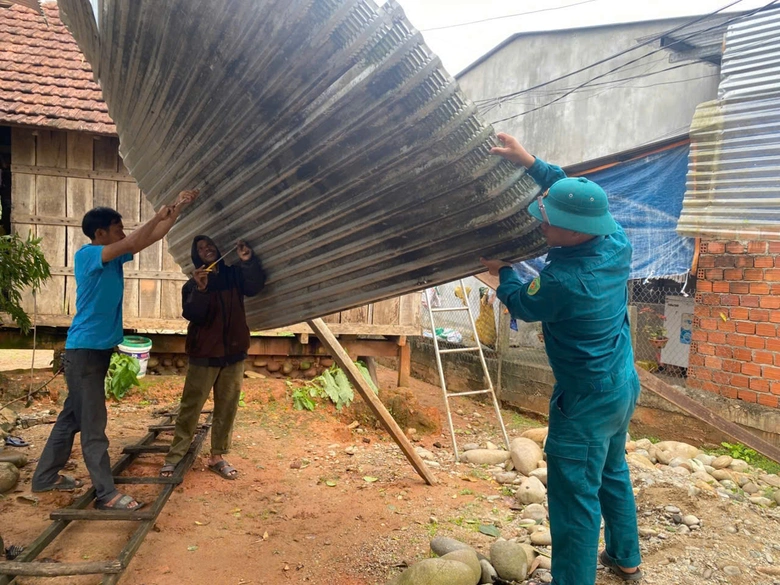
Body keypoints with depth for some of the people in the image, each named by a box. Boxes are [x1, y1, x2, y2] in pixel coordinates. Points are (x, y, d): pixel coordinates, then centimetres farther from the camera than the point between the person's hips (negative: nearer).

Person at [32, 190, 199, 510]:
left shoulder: (113, 257, 9)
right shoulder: (86, 255, -15)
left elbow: (151, 238, 11)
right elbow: (134, 243, -27)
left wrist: (178, 208, 6)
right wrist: (158, 216, -16)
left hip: (99, 348, 9)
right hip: (84, 350, -9)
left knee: (72, 416, 17)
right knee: (93, 423, -5)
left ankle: (45, 477, 30)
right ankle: (107, 493, -1)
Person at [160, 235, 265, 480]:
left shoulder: (234, 275, 7)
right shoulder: (192, 285, 1)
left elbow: (255, 286, -12)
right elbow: (192, 315, -16)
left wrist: (248, 261, -26)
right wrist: (200, 289, -32)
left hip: (234, 354, 3)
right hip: (204, 356, -2)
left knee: (227, 409, 7)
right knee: (190, 408, 0)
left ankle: (217, 457, 16)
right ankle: (174, 456, 6)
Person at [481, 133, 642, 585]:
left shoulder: (565, 281, -32)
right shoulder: (617, 240, -10)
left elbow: (523, 304, -8)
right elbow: (577, 197, 8)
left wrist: (503, 272, 10)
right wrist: (530, 162, 4)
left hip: (588, 400, -9)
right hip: (625, 386, 9)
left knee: (576, 498, 2)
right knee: (614, 473, 26)